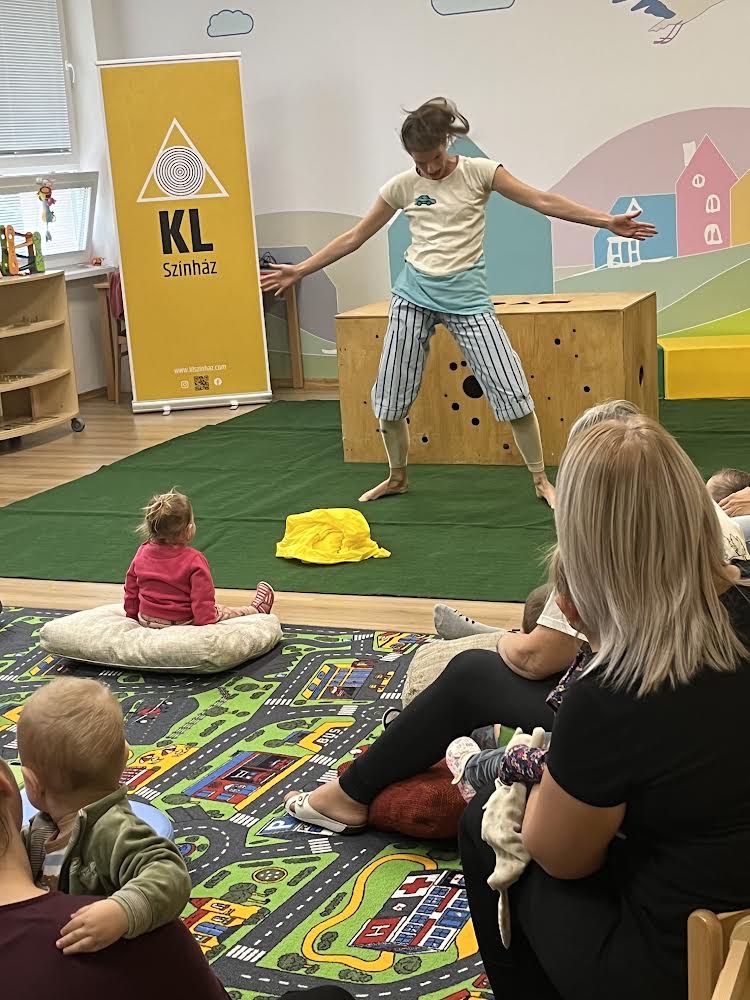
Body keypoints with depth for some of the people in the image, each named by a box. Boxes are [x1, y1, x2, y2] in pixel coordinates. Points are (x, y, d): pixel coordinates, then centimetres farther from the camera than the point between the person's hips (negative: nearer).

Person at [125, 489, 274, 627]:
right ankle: (256, 610, 40)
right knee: (221, 611, 18)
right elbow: (203, 602, -20)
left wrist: (133, 615, 17)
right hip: (182, 624, -5)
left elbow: (131, 592, 4)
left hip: (146, 620, 5)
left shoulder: (142, 554, -7)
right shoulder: (194, 561, -23)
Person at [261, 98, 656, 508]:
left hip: (465, 296, -2)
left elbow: (543, 201, -7)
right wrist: (299, 271, 7)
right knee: (390, 398, 5)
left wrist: (608, 221, -14)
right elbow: (355, 237, 10)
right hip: (414, 295, 2)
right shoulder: (402, 186, 2)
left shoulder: (478, 172, -4)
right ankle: (397, 477, 28)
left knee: (512, 390, -9)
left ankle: (541, 480, 7)